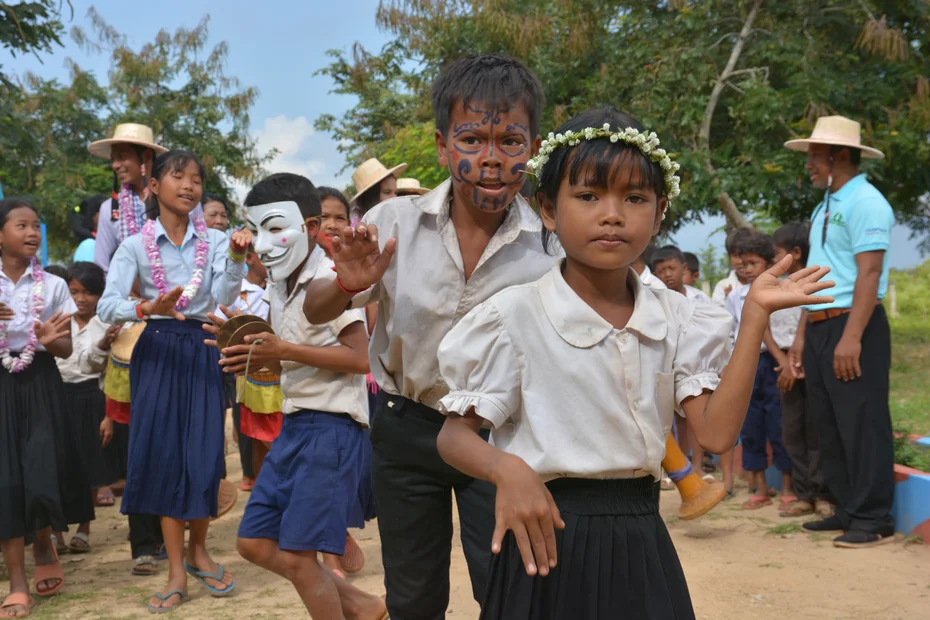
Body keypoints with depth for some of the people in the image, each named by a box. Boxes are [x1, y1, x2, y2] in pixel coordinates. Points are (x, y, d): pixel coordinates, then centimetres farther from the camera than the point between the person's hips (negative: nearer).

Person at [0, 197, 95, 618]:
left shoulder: (53, 285, 1)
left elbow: (67, 349, 2)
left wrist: (49, 341, -20)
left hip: (40, 386, 0)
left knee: (43, 475, -7)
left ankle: (44, 545, 26)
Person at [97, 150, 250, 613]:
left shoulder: (214, 241, 1)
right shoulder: (135, 246, -2)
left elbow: (223, 297, -13)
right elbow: (106, 305, -14)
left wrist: (237, 257, -29)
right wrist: (146, 308, -33)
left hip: (202, 352, 1)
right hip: (156, 352, -1)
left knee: (205, 454, -1)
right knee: (163, 454, -1)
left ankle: (198, 551, 25)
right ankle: (176, 572, 9)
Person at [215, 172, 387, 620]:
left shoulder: (330, 280, -13)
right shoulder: (278, 289, 13)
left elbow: (360, 358, -20)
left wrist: (285, 351, -21)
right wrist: (257, 355, 1)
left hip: (331, 426, -10)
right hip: (294, 424, 10)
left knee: (297, 554, -7)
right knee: (254, 542, 11)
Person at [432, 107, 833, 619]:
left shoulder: (675, 320, 3)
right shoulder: (514, 317, -9)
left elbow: (716, 432, -6)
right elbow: (454, 434, -6)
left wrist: (755, 316, -6)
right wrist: (506, 469, -28)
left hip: (640, 537, 4)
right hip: (549, 534, -4)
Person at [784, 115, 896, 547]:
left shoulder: (865, 202, -11)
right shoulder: (825, 208, 17)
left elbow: (869, 273, -18)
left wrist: (851, 337, -24)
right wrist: (802, 334, 17)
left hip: (853, 328, -10)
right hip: (820, 329, 10)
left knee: (861, 426, -4)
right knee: (828, 426, 13)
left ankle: (874, 518, 4)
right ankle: (847, 509, 23)